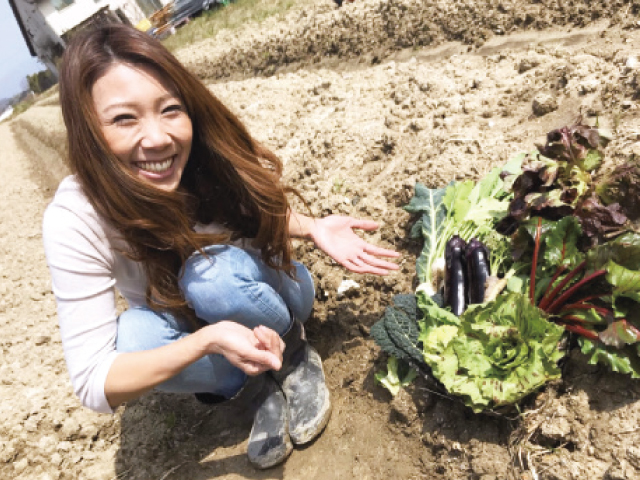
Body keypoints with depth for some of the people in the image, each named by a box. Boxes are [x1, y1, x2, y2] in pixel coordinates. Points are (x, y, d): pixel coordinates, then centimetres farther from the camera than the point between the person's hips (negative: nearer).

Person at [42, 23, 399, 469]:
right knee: (137, 335, -32)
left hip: (263, 298, 0)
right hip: (187, 340, 1)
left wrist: (314, 227, -23)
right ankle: (255, 385, -4)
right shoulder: (76, 221, -28)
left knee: (214, 271, -33)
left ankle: (295, 354, -2)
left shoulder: (219, 157, -25)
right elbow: (93, 383, -26)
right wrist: (208, 340, -43)